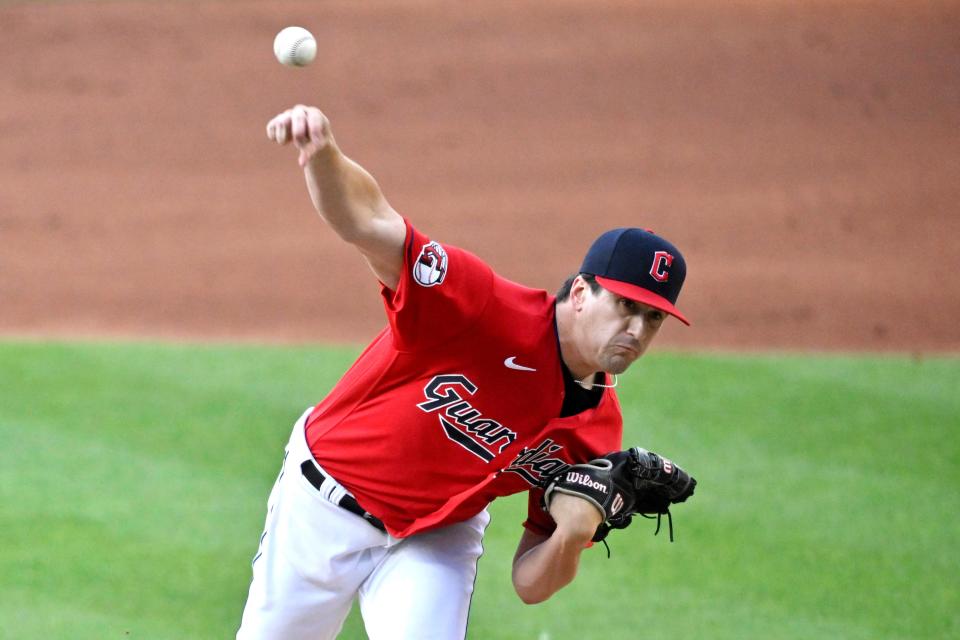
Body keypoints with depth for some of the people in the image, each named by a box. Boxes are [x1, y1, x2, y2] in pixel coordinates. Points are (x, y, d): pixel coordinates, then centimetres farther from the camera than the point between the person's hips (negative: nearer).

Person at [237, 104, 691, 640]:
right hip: (322, 508, -3)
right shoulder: (490, 310, -28)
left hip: (437, 540, 3)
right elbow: (369, 222, -39)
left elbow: (531, 585, -6)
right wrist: (322, 154, -61)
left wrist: (572, 537, -29)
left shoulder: (597, 434, -13)